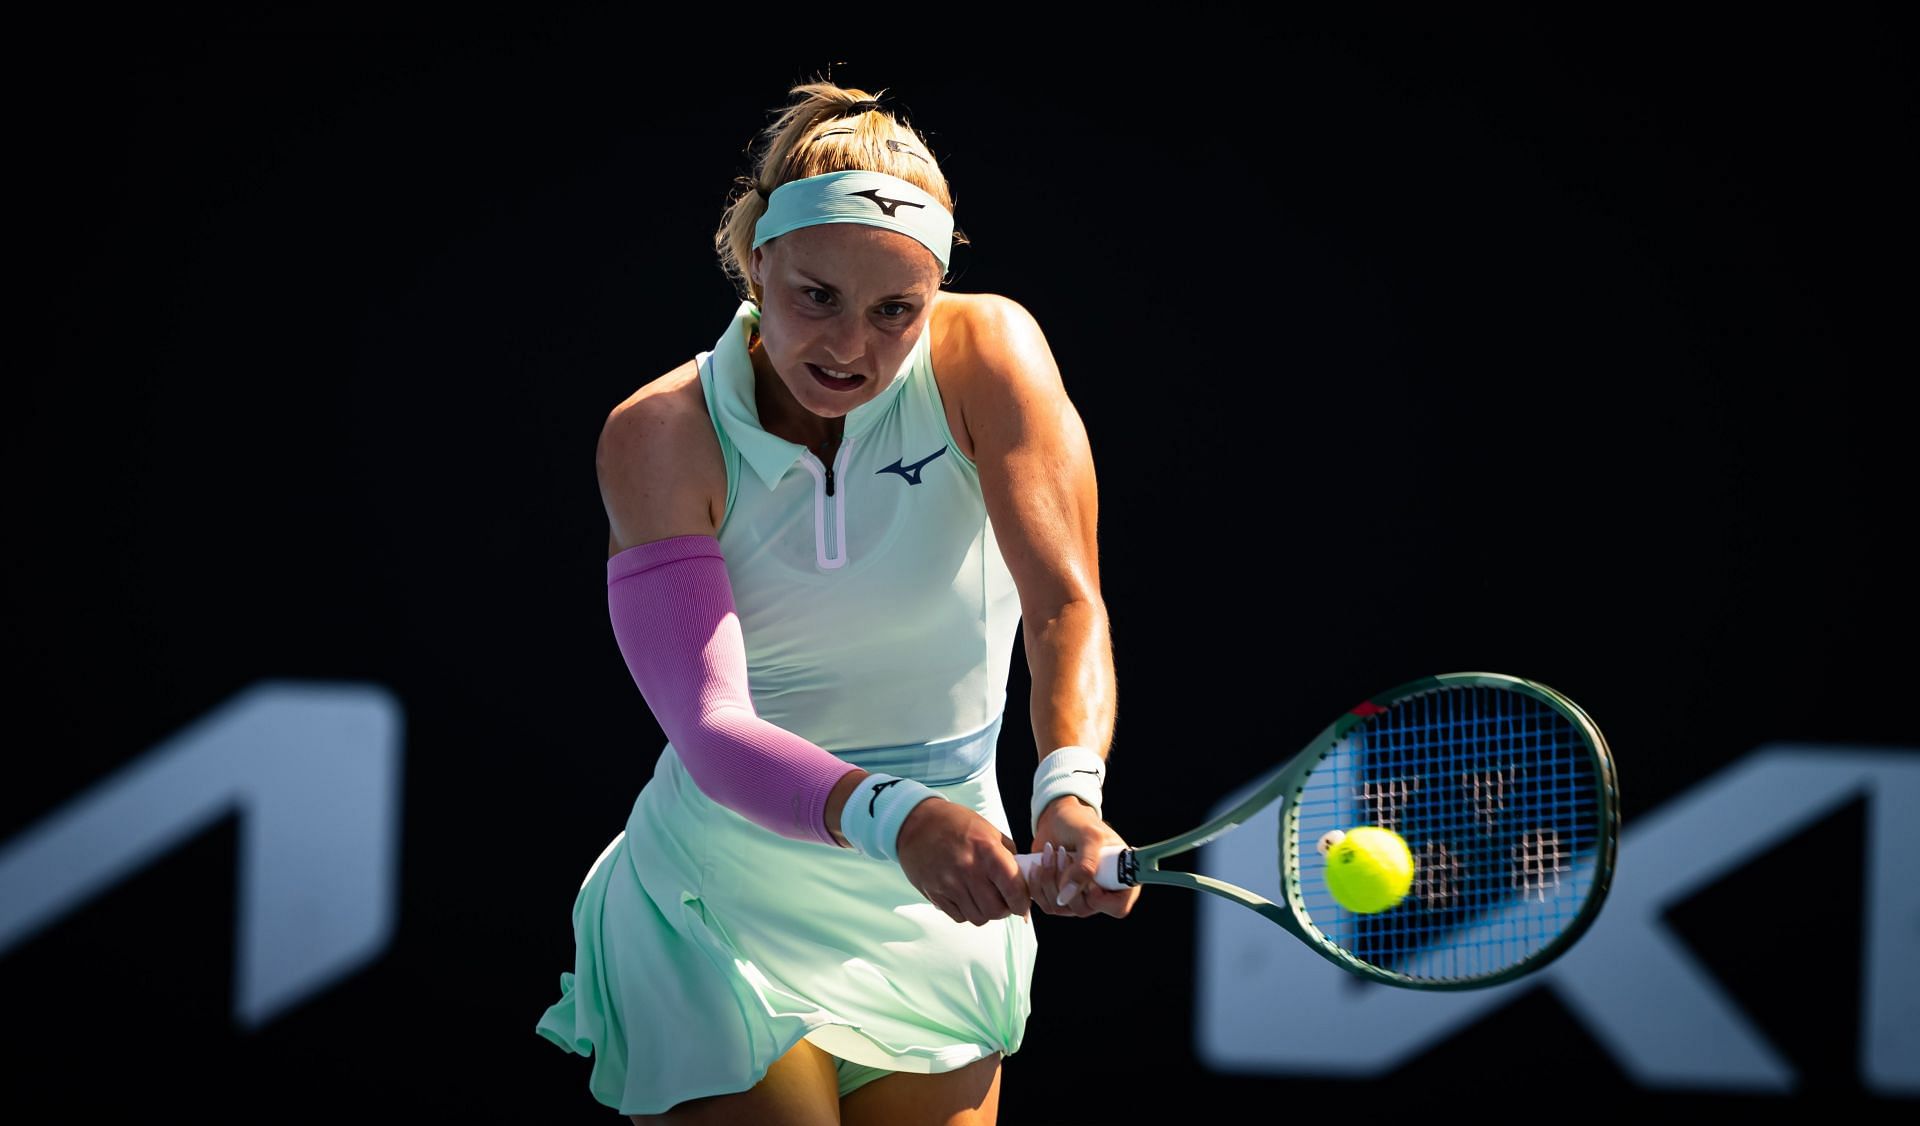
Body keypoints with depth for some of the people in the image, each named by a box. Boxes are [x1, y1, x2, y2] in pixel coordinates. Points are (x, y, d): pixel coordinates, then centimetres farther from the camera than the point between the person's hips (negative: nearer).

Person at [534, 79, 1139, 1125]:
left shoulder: (985, 354, -12)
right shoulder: (657, 437, -15)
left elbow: (1066, 606, -21)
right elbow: (708, 724, -26)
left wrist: (1069, 793, -42)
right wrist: (892, 817, -44)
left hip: (937, 920, 2)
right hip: (722, 913, -2)